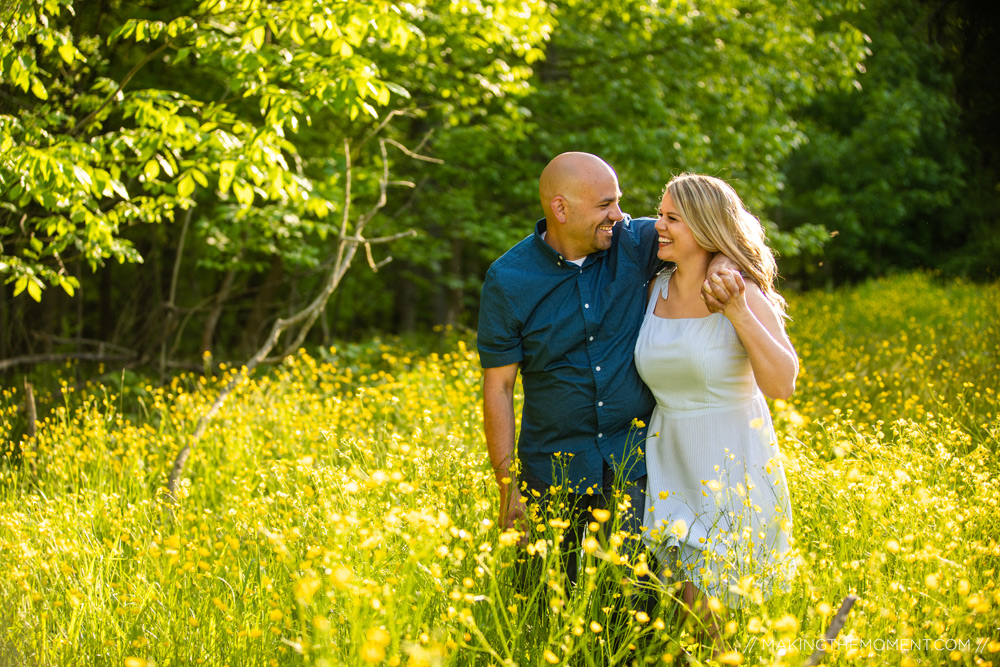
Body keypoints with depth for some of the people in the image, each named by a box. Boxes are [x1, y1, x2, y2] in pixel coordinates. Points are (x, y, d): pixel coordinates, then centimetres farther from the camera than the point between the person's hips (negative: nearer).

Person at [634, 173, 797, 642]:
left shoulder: (745, 294, -12)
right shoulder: (655, 290, 3)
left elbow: (782, 384, -24)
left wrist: (738, 311, -30)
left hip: (731, 464, -5)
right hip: (670, 462, 5)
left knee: (713, 612, -5)